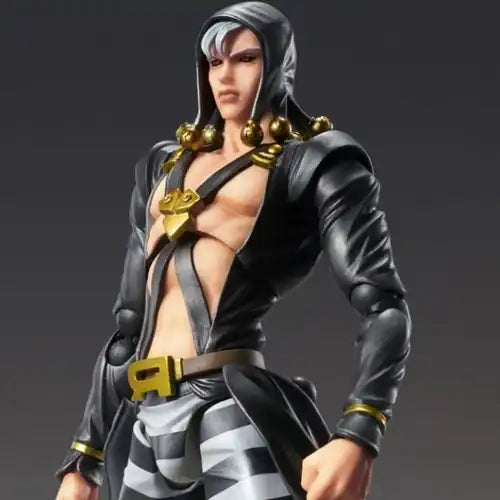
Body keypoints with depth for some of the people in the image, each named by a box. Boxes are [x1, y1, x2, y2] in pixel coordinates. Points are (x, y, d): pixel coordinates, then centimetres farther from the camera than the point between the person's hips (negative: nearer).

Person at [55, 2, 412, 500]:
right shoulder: (165, 166, 23)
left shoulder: (313, 162, 5)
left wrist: (358, 435, -23)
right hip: (148, 424, 6)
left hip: (236, 411, -6)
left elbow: (383, 305, -7)